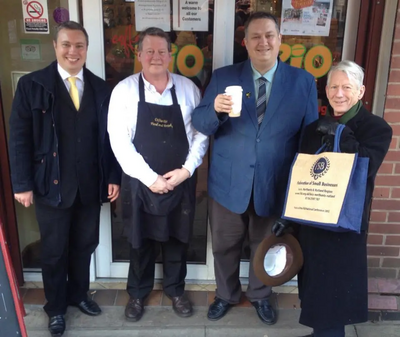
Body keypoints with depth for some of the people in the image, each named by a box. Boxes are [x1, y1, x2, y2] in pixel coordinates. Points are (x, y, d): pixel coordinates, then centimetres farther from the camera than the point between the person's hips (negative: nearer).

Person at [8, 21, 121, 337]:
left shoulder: (101, 88, 4)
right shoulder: (31, 85, -5)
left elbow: (109, 136, 6)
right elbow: (20, 138, -6)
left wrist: (114, 177, 2)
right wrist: (23, 184, -9)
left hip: (91, 185, 3)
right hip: (51, 185, -2)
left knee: (85, 245, 17)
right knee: (54, 250, 12)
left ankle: (78, 294, 41)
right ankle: (56, 307, 34)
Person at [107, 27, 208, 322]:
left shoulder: (188, 88, -1)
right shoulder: (125, 90, -6)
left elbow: (201, 134, 0)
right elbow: (119, 141, -12)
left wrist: (186, 170, -12)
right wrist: (150, 178, -16)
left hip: (181, 181, 2)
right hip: (140, 183, -1)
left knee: (177, 238, 17)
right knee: (141, 241, 15)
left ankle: (176, 289, 41)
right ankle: (138, 292, 39)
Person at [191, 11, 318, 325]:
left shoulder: (303, 82, -4)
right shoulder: (223, 76, -3)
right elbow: (200, 123, -7)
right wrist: (215, 109, -30)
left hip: (274, 184, 0)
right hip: (228, 182, 0)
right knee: (225, 246, 17)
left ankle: (260, 295, 46)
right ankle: (226, 294, 44)